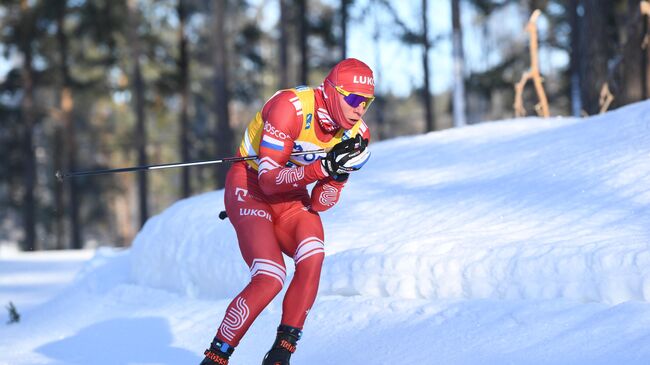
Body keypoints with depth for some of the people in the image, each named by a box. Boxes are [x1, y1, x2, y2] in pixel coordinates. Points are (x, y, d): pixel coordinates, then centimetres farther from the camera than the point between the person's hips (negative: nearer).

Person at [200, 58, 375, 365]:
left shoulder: (356, 134, -8)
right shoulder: (290, 107, -26)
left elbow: (318, 205, -7)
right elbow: (269, 179, -27)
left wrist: (339, 174, -26)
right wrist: (323, 167, -38)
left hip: (292, 197, 5)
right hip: (250, 188, -5)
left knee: (312, 257, -26)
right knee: (270, 278, -23)